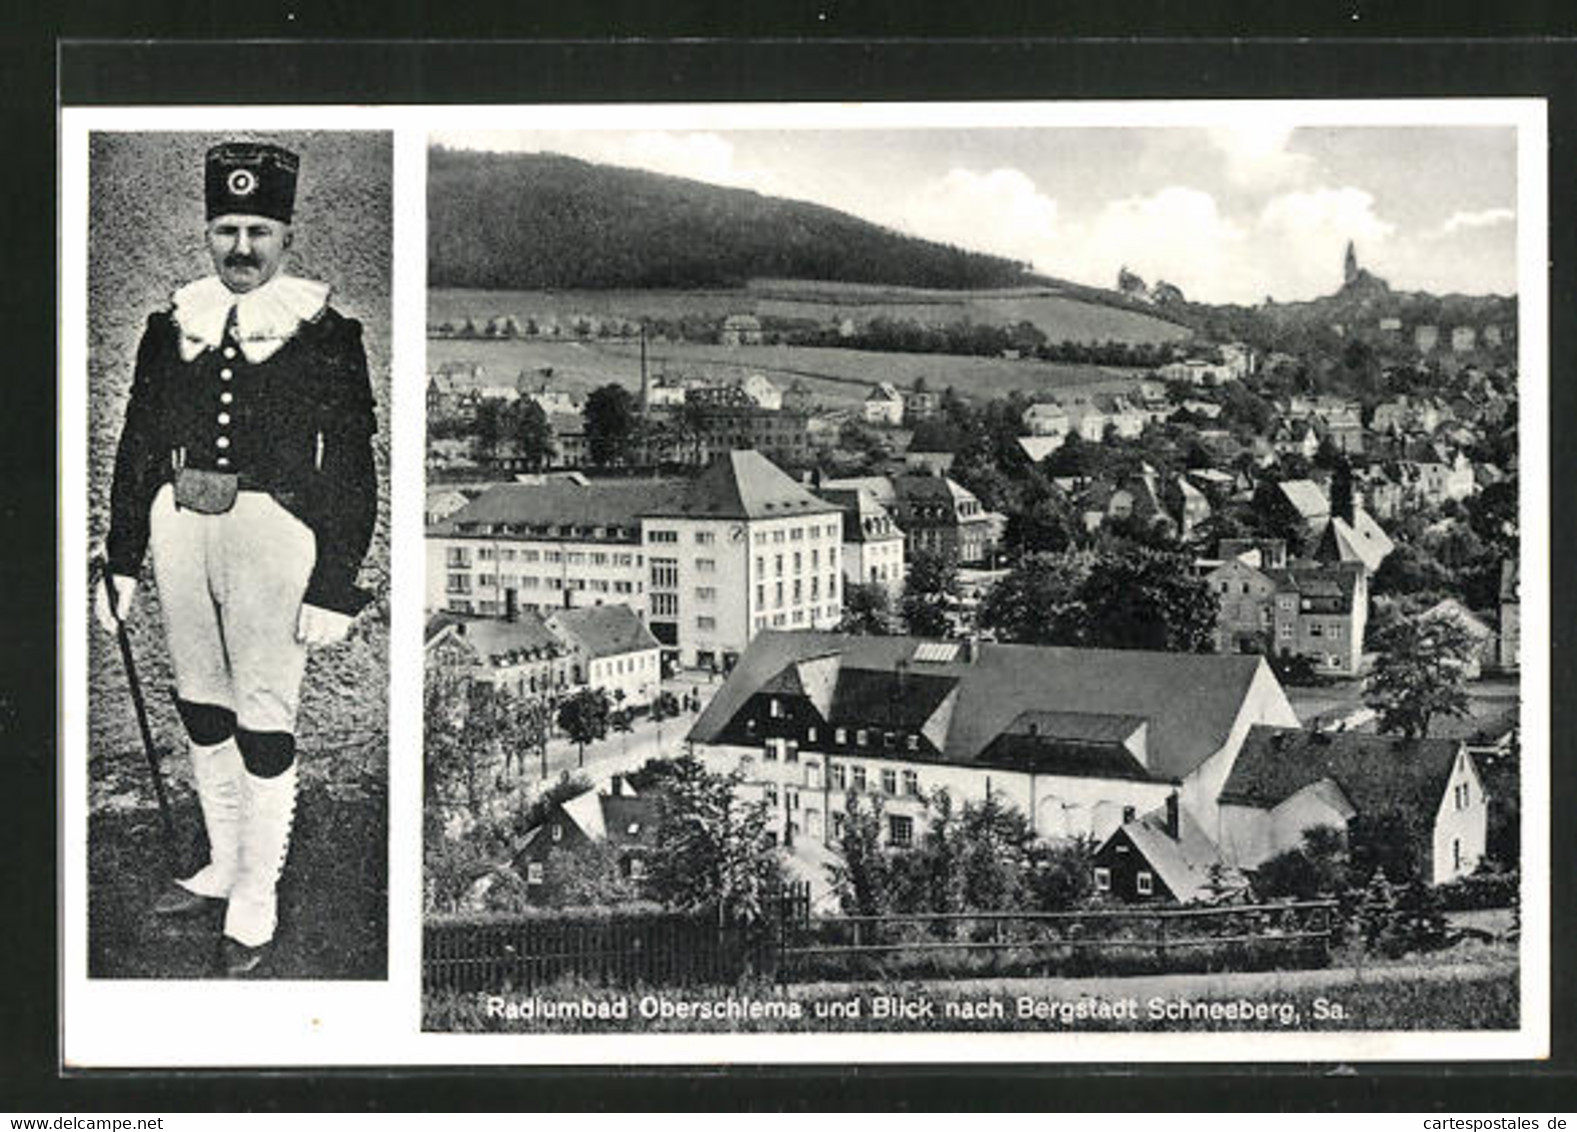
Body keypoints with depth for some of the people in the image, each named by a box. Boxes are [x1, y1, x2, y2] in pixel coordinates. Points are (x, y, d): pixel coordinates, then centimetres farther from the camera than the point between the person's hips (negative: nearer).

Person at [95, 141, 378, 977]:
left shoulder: (326, 336, -5)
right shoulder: (171, 328, 7)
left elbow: (351, 473, -6)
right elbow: (137, 450, 12)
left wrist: (334, 590, -10)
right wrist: (121, 564, 10)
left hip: (273, 532, -5)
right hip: (180, 526, 5)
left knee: (263, 720, -1)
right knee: (201, 707, 15)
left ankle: (255, 903, 10)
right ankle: (223, 867, 32)